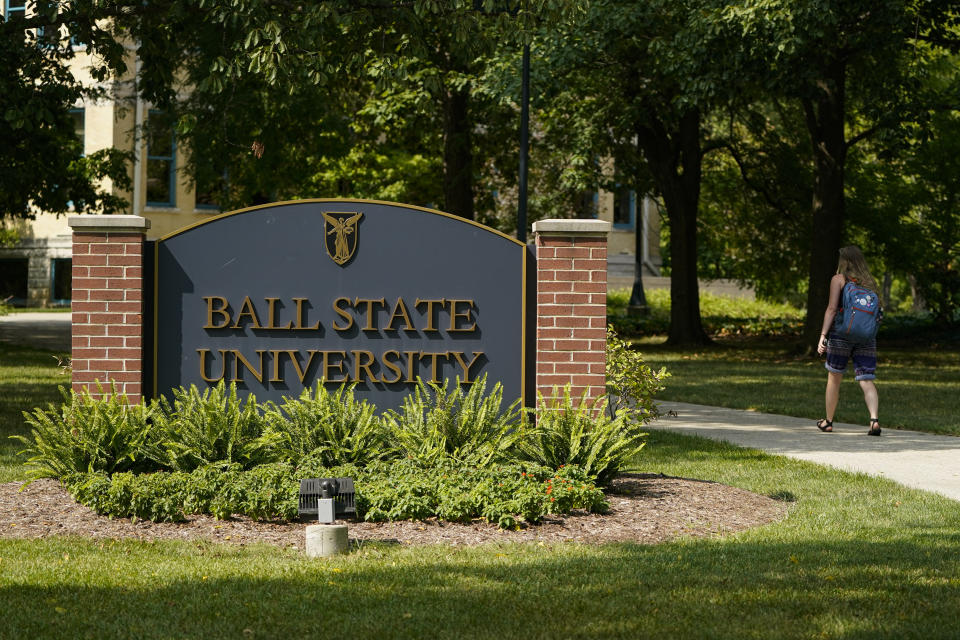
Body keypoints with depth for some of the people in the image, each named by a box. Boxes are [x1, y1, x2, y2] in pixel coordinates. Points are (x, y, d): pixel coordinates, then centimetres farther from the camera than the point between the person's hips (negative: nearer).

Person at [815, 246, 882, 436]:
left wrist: (822, 335, -10)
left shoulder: (839, 280, -2)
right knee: (867, 381, -2)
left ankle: (828, 421, 24)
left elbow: (832, 308, -9)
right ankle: (875, 419, -23)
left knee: (834, 378, 12)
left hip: (841, 334, -3)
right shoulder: (870, 282, 11)